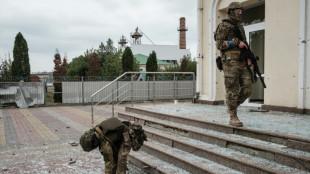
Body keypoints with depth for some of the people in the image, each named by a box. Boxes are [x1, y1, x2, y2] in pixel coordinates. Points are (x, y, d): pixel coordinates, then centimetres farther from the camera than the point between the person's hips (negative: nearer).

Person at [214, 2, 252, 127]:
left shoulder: (240, 28, 23)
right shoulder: (223, 26, -1)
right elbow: (219, 44, -11)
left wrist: (248, 58, 8)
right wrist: (236, 42, -15)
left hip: (242, 63, 7)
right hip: (230, 62, -7)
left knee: (247, 89, 0)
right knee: (232, 91, -5)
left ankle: (232, 107, 20)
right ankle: (233, 118, 4)